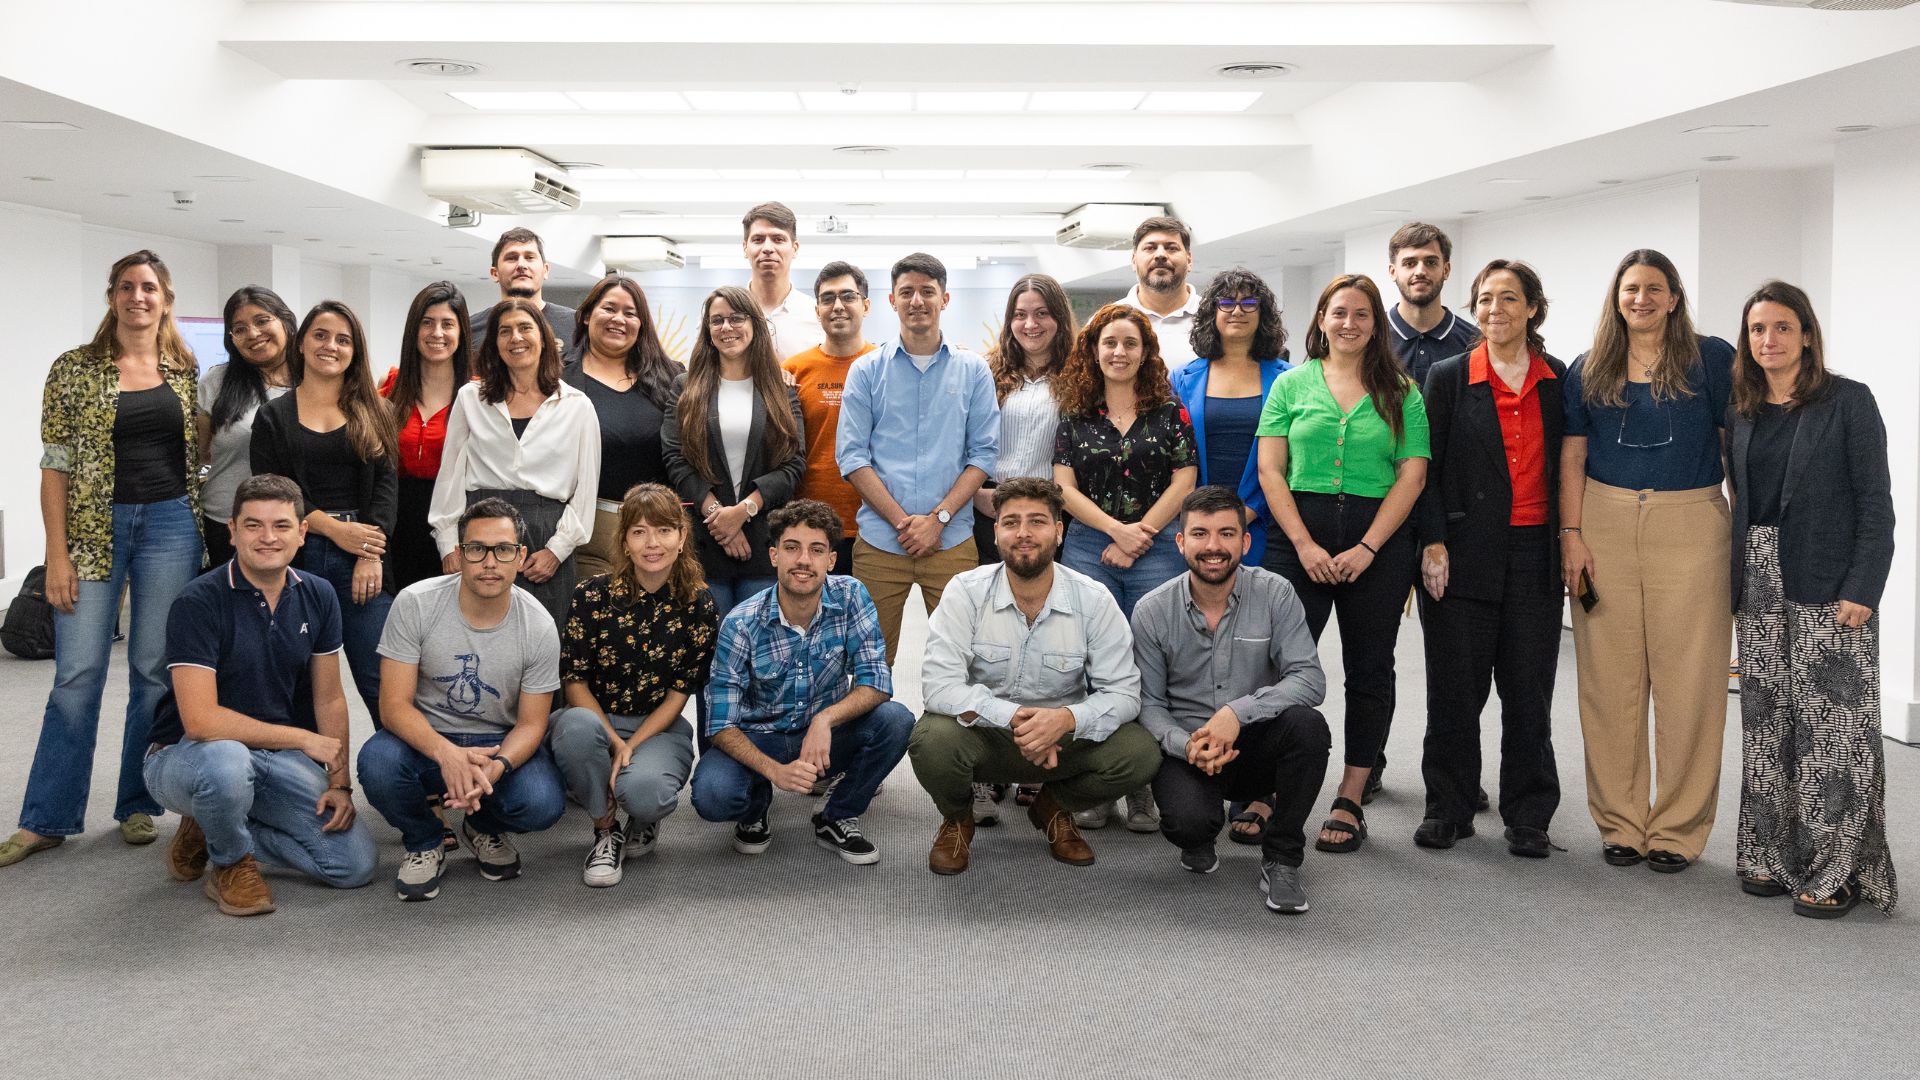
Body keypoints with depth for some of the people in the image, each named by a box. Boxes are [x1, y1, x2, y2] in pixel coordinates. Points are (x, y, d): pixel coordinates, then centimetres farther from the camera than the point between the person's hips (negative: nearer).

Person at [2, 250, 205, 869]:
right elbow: (55, 466, -3)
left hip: (171, 523, 2)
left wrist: (207, 530, 5)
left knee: (155, 671, 5)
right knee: (77, 674, -3)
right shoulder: (76, 369, -1)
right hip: (95, 527, -2)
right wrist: (57, 553, -8)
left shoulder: (186, 373, 7)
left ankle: (138, 806, 17)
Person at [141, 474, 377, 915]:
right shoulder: (199, 602, -19)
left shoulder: (318, 597, 0)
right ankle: (231, 864, -8)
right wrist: (304, 738, -19)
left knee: (356, 864, -10)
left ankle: (215, 832, 11)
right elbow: (200, 720, -25)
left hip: (277, 760, 5)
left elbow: (329, 698, 6)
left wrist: (339, 782, -5)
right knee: (225, 761, -42)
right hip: (186, 757, -5)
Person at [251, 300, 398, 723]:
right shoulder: (274, 416, 10)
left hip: (363, 553, 0)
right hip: (299, 557, 0)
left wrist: (371, 557, -10)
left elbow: (386, 484, 3)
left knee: (381, 680, -6)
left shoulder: (372, 412, 12)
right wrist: (336, 529, -11)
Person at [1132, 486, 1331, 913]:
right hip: (1186, 749, -1)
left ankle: (1281, 858, -11)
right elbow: (1148, 704, 1)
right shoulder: (1152, 612, -4)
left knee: (1306, 724, -32)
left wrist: (1237, 711, -29)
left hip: (1255, 747, 1)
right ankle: (1198, 840, 10)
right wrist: (1186, 745, -21)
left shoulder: (1274, 594, -7)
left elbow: (1310, 679, -15)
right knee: (1189, 820, -33)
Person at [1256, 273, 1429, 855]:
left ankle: (1350, 802, 12)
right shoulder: (1291, 385, 9)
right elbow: (1270, 469, 3)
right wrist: (1305, 545, -8)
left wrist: (1367, 548, -10)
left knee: (1369, 670, 4)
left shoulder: (1402, 393, 8)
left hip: (1379, 541, 1)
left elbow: (1411, 476, 1)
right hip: (1300, 536, 0)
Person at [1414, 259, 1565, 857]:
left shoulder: (1558, 381, 8)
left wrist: (1571, 545, 4)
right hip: (1464, 554, -1)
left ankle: (1529, 816, 15)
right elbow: (1426, 467, 0)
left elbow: (1568, 466, 10)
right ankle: (1448, 809, 16)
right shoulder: (1448, 377, 2)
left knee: (1529, 689, 5)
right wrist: (1433, 543, -9)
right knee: (1455, 688, 4)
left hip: (1535, 554, 2)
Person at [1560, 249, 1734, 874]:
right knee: (1609, 680, 4)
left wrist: (1749, 528, -2)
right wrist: (1571, 535, -2)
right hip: (1605, 523, 2)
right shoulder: (1588, 371, 10)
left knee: (1687, 681, -2)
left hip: (1690, 524, -2)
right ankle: (1620, 823, 14)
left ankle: (1678, 829, 9)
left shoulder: (1712, 359, 4)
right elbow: (1572, 458, 8)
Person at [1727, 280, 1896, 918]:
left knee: (1831, 724, -4)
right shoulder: (1743, 412, 11)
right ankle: (1772, 857, 18)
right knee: (1766, 723, 9)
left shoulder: (1848, 401, -4)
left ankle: (1836, 871, 3)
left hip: (1827, 587, -5)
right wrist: (1735, 581, 6)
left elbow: (1875, 502, -7)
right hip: (1759, 587, 5)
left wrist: (1862, 590, -15)